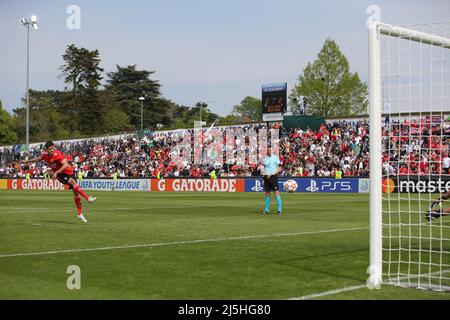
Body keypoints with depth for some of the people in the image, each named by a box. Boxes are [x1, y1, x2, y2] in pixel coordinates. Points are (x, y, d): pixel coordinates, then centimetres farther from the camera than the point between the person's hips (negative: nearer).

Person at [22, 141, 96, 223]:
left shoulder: (57, 154, -19)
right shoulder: (45, 155, -4)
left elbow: (66, 165, -26)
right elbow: (39, 158, 21)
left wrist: (56, 172, -31)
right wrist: (27, 161, 31)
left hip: (69, 172, -1)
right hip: (60, 174, 1)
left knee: (76, 192, -2)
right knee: (73, 181, -30)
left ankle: (80, 214, 10)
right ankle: (88, 198, -36)